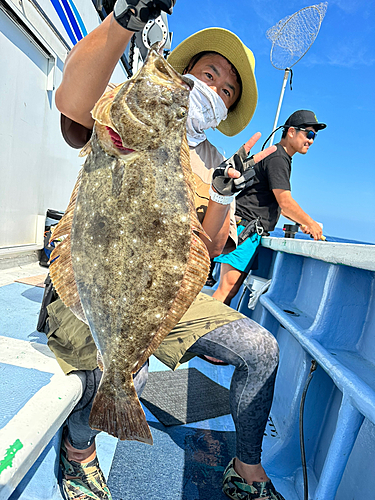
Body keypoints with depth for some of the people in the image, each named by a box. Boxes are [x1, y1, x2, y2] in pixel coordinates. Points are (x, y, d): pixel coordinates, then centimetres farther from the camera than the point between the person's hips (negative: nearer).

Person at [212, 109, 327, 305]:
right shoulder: (277, 157, -7)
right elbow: (285, 202, -11)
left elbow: (275, 203, 30)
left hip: (251, 233, 10)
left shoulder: (282, 159, 25)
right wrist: (311, 224, 2)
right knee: (227, 288, -15)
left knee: (232, 290, 5)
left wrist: (301, 222, 25)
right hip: (244, 228, -10)